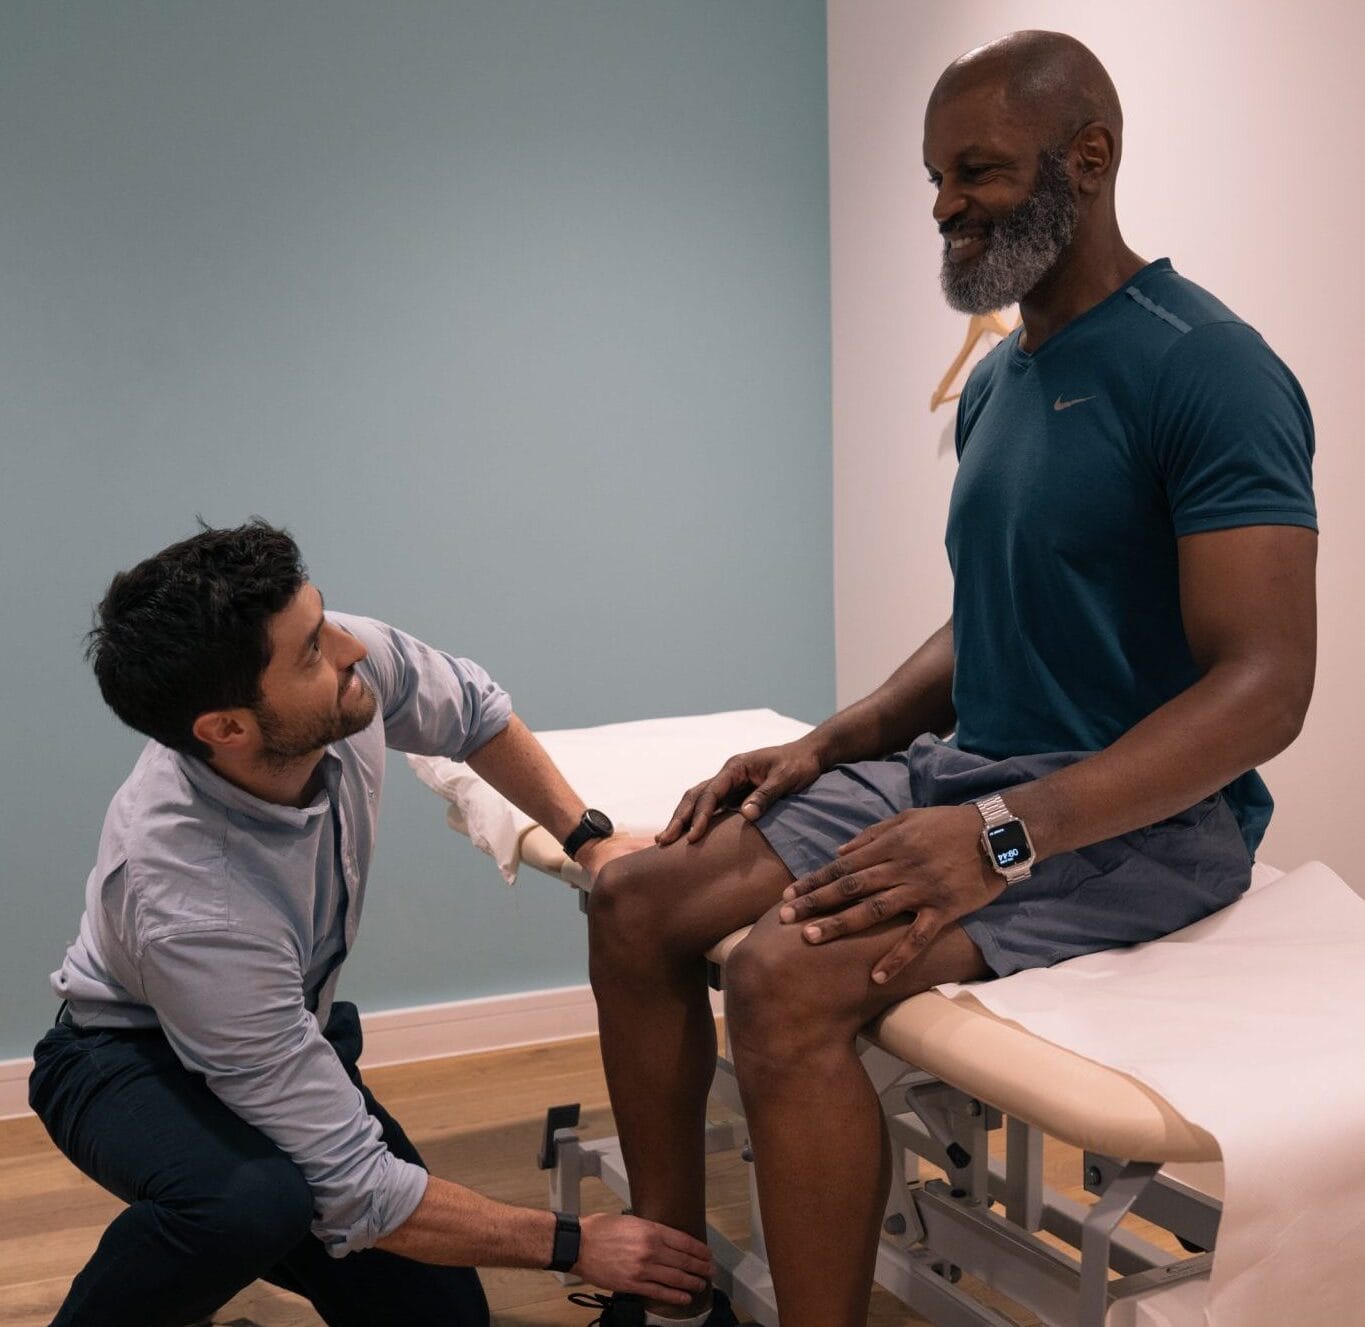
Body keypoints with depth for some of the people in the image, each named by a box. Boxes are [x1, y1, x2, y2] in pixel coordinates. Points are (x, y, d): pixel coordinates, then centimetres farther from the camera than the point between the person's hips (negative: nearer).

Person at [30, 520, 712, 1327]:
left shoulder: (354, 663, -25)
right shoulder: (189, 909, -39)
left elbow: (472, 708, 3)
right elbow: (357, 1189, -33)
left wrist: (589, 837, -7)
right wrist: (573, 1245, -25)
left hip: (286, 1035, 6)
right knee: (257, 1200, -39)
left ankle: (244, 1218, 21)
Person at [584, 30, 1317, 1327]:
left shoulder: (1203, 370, -15)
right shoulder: (996, 380, 13)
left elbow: (1264, 686, -22)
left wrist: (1002, 833, -30)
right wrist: (832, 744, 6)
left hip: (1142, 816, -9)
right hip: (964, 767, 9)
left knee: (787, 980, -30)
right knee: (638, 899, -1)